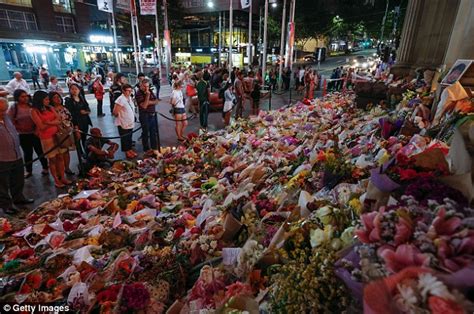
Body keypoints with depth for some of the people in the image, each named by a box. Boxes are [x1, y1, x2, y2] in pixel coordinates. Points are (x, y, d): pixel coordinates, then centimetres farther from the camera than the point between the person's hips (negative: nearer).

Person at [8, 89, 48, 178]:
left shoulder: (32, 106, 0)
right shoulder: (13, 108, -5)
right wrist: (20, 127, -14)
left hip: (35, 133, 1)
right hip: (23, 135, -1)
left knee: (40, 151, 8)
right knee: (27, 153, 12)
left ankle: (45, 168, 24)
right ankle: (28, 170, 27)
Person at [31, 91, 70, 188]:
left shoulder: (50, 108, 9)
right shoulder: (34, 111, -5)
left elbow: (59, 120, 2)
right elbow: (42, 126, -10)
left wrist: (49, 123, -13)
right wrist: (54, 122, -3)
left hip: (57, 135, 4)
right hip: (46, 137, -4)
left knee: (60, 157, 6)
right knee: (52, 159, 2)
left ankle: (62, 177, 15)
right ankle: (56, 180, 11)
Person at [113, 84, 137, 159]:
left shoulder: (130, 98, 3)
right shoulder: (120, 99, -23)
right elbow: (115, 112, -21)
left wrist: (133, 118, 9)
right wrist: (120, 116, -4)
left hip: (130, 122, 8)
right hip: (123, 123, -7)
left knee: (129, 137, 20)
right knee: (124, 138, 9)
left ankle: (130, 149, 35)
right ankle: (126, 152, 22)